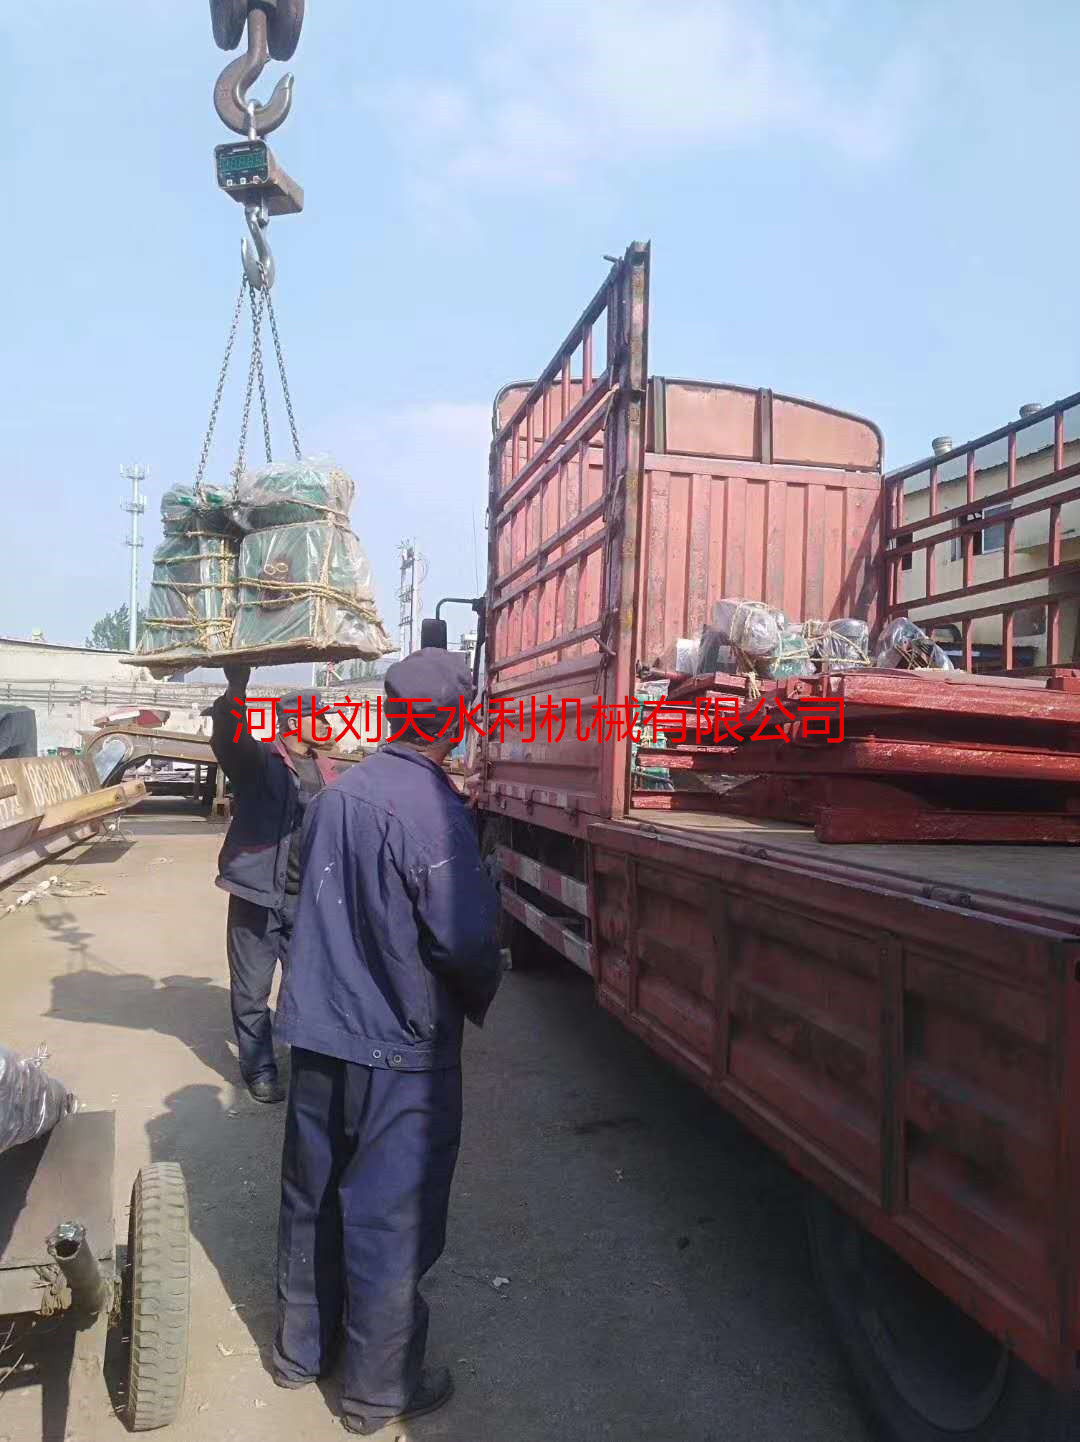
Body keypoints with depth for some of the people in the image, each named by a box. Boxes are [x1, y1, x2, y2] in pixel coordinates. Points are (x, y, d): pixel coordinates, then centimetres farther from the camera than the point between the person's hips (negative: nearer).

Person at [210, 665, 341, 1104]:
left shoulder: (325, 771, 9)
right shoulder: (258, 759, -9)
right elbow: (228, 737, -29)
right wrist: (237, 689, -46)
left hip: (308, 898, 5)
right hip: (259, 893, -5)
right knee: (252, 990, 7)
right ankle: (259, 1069, 23)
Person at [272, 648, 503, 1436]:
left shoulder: (332, 797, 1)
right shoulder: (433, 811, -22)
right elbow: (468, 938, -22)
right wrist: (481, 997, -1)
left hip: (317, 1036, 7)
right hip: (400, 1051, -7)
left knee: (312, 1200, 21)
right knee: (389, 1220, 9)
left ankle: (301, 1348, 39)